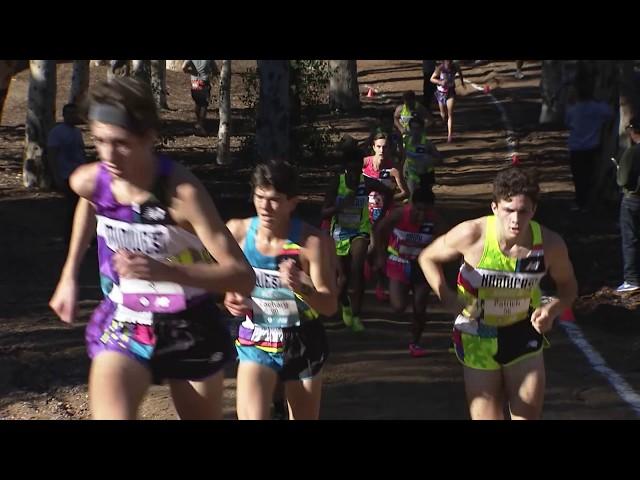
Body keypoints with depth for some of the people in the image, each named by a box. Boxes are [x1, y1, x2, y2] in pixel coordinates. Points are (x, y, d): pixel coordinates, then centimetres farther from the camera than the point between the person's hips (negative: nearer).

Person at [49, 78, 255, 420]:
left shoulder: (182, 193, -27)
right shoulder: (88, 182, -12)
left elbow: (243, 277, -31)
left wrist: (165, 271, -42)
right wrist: (69, 276, 17)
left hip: (188, 331, -2)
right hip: (121, 327, 2)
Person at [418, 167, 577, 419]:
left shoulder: (550, 244, -18)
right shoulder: (471, 235, -23)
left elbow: (568, 286, 2)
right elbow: (428, 258, -5)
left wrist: (552, 309, -20)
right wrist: (446, 298, -20)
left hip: (524, 333, 2)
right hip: (479, 338, -1)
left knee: (529, 414, 4)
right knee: (486, 416, 3)